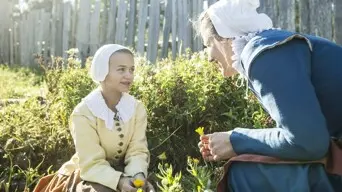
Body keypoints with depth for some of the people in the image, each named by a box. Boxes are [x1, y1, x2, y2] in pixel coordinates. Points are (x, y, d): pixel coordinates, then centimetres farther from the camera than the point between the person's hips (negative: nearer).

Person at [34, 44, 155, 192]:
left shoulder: (137, 108, -8)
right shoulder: (84, 112, -21)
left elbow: (138, 151, -12)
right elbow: (91, 164, -24)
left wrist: (138, 174, -33)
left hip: (119, 171, 4)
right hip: (87, 175, -3)